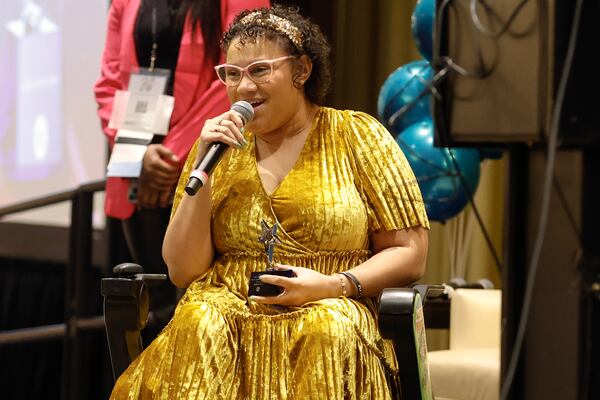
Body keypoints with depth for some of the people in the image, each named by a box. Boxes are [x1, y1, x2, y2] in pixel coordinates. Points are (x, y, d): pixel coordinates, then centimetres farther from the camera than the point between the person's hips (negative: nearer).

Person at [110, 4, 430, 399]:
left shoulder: (358, 135, 6)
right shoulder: (219, 146, 14)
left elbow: (410, 255, 4)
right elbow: (183, 271, 7)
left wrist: (332, 285, -12)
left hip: (334, 310, -2)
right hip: (228, 307, 2)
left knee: (327, 332, -36)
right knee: (198, 324, -32)